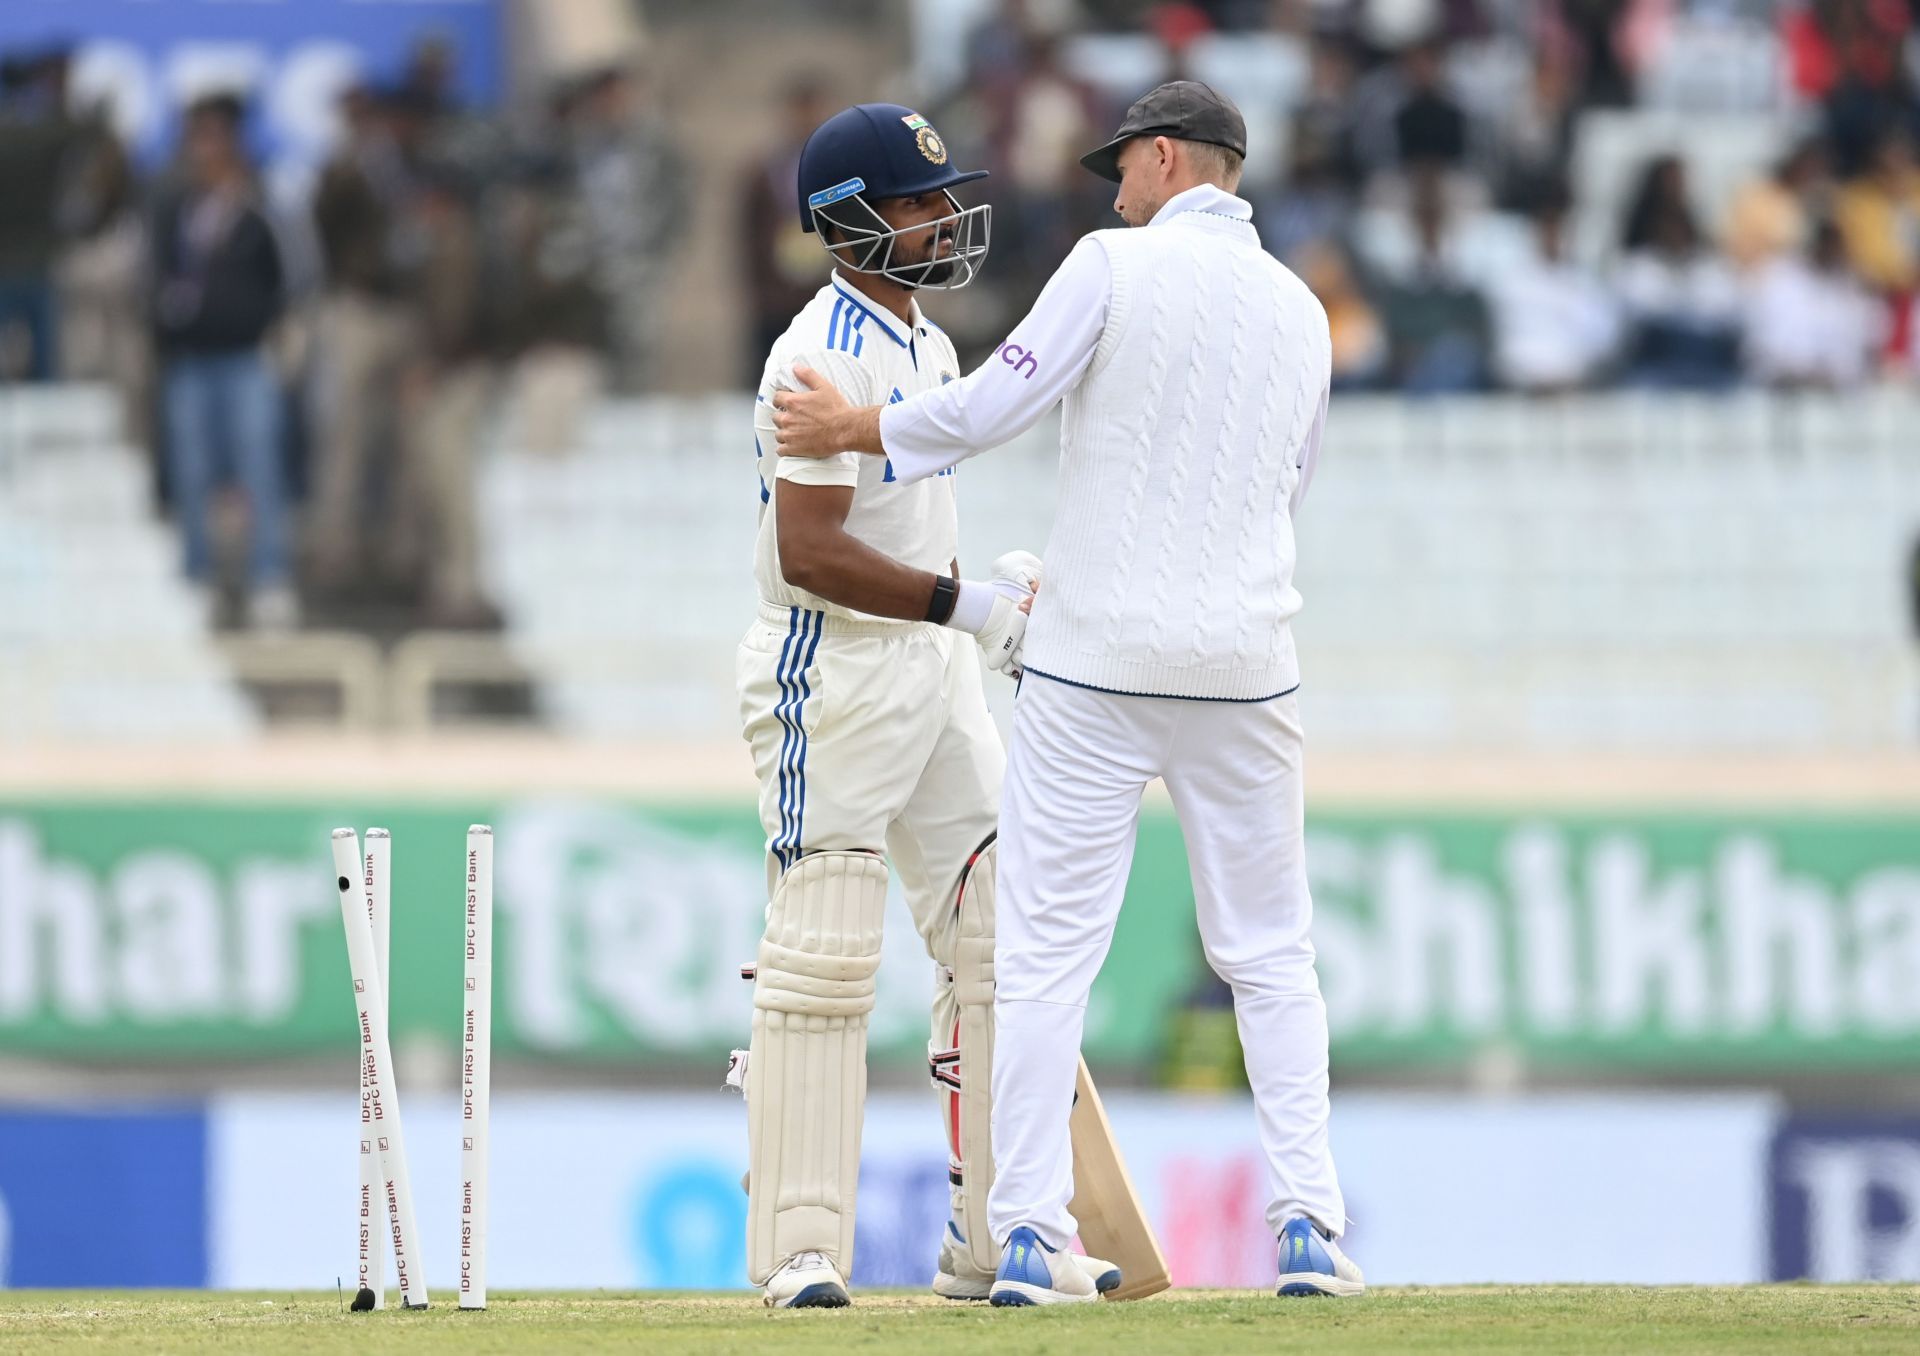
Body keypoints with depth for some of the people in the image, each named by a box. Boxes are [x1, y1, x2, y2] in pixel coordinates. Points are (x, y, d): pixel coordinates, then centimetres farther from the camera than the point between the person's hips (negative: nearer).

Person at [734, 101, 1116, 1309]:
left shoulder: (929, 348, 15)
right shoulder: (826, 356, -15)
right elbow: (809, 552, -23)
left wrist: (1003, 600, 11)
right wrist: (966, 604, -21)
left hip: (933, 668, 9)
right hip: (831, 676, -9)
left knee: (997, 938, 6)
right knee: (825, 955, -8)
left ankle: (994, 1237, 10)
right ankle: (802, 1246, -5)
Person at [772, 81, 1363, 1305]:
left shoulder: (1118, 266, -5)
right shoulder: (1301, 311, 12)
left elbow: (997, 402, -11)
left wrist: (853, 429, 4)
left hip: (1095, 664, -4)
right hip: (1244, 664, 4)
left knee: (1049, 950, 0)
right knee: (1269, 952, 10)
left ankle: (1030, 1237, -5)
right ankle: (1309, 1226, 1)